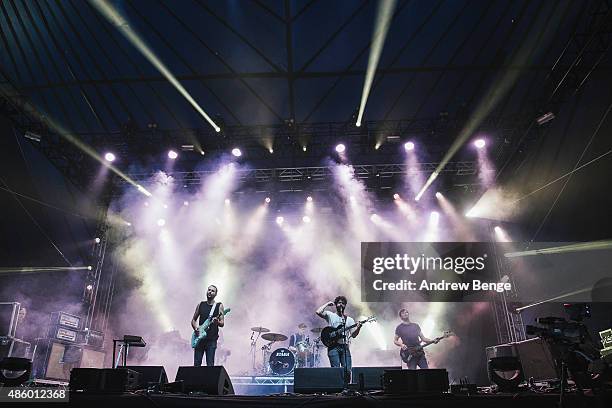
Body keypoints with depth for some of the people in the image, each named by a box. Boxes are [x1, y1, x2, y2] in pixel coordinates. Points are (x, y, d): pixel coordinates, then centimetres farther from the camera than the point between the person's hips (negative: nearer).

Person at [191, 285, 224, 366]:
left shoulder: (219, 306, 2)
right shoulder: (200, 305, 10)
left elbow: (222, 323, -2)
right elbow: (193, 320, 16)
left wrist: (217, 322, -23)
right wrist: (195, 328, -4)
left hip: (212, 339, -3)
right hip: (199, 338, 3)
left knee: (210, 364, -3)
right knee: (196, 363, 5)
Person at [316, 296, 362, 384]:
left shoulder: (349, 319, 17)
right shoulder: (330, 315, 7)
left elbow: (353, 335, 9)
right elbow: (318, 312, -11)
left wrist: (358, 328, -10)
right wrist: (327, 304, -1)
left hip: (345, 347, 3)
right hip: (333, 346, -3)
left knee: (347, 371, -4)